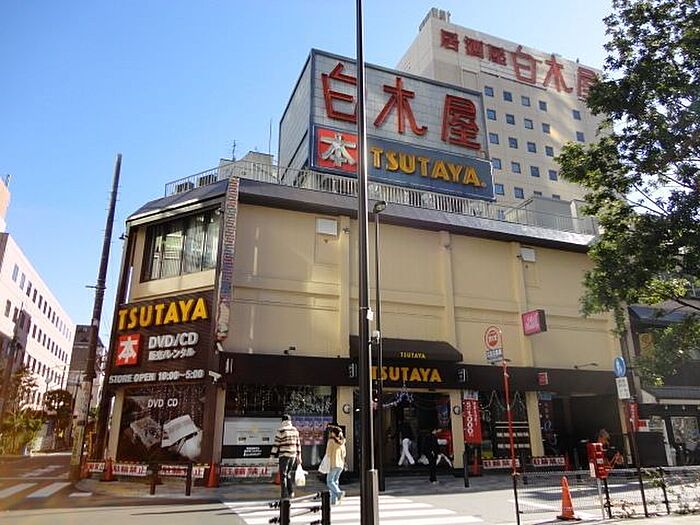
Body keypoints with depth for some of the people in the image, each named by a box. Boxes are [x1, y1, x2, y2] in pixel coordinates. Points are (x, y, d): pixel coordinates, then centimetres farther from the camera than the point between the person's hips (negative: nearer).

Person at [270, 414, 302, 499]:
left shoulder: (281, 430, -9)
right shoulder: (295, 430, 8)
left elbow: (276, 444, -10)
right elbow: (298, 443, 12)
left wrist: (272, 456, -5)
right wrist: (299, 456, 18)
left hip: (284, 455, -5)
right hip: (293, 455, 5)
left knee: (283, 474, 3)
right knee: (289, 474, 17)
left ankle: (284, 494, 1)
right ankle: (291, 492, 15)